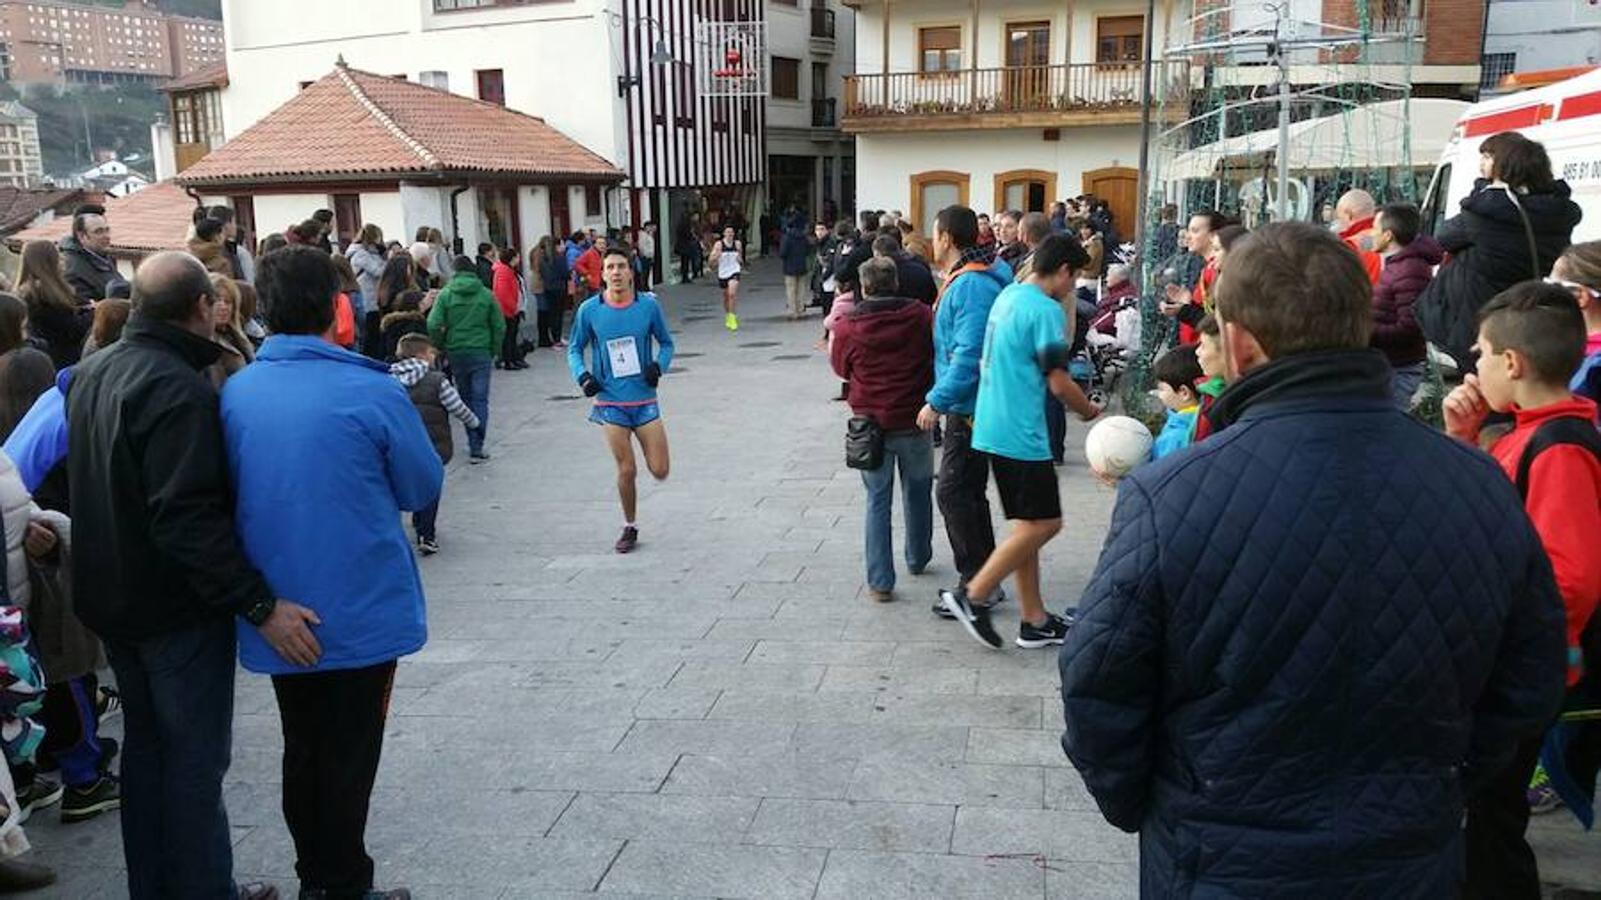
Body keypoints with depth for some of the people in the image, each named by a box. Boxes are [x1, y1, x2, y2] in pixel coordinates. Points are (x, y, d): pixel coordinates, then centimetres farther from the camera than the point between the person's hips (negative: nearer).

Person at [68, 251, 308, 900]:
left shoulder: (93, 371, 6)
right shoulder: (178, 388, -25)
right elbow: (189, 517, -31)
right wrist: (259, 606, -32)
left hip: (109, 598, 10)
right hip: (178, 608, -9)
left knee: (145, 743, 21)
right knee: (194, 760, 3)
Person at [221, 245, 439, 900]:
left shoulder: (233, 393, -4)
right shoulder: (370, 392, -17)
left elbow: (231, 492, 7)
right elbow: (423, 487, -6)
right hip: (361, 612, -4)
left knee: (302, 751, 20)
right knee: (349, 759, 9)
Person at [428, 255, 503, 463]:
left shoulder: (446, 294, -3)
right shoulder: (486, 294, 0)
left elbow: (433, 325, -11)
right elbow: (499, 326, 1)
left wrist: (441, 349, 2)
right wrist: (494, 352, 10)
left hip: (456, 352, 1)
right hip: (481, 352, -1)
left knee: (465, 398, 15)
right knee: (480, 400, 1)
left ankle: (473, 443, 18)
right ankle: (476, 448, -6)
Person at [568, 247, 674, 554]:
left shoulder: (648, 305, -3)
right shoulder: (589, 310, -3)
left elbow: (666, 343, 10)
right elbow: (574, 349, 10)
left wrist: (659, 365, -9)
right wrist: (582, 375, -8)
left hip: (645, 400, 1)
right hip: (610, 402, 0)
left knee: (659, 471, -2)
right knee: (626, 471, 0)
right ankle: (630, 528, 22)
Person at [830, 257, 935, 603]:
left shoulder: (848, 327, -10)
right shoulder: (921, 315, -8)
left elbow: (840, 368, 7)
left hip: (871, 422, -1)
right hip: (915, 421, 1)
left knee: (878, 500, 7)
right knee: (917, 492, 20)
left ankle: (880, 582, 5)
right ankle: (918, 559, 37)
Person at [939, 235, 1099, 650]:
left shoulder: (1007, 296, 12)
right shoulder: (1046, 311, -15)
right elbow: (1059, 383, -14)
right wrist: (1088, 410, 5)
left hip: (993, 426, 10)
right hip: (1021, 432, -10)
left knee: (1028, 525, 13)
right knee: (1043, 524, -2)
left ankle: (1034, 620, 18)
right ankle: (972, 595, 0)